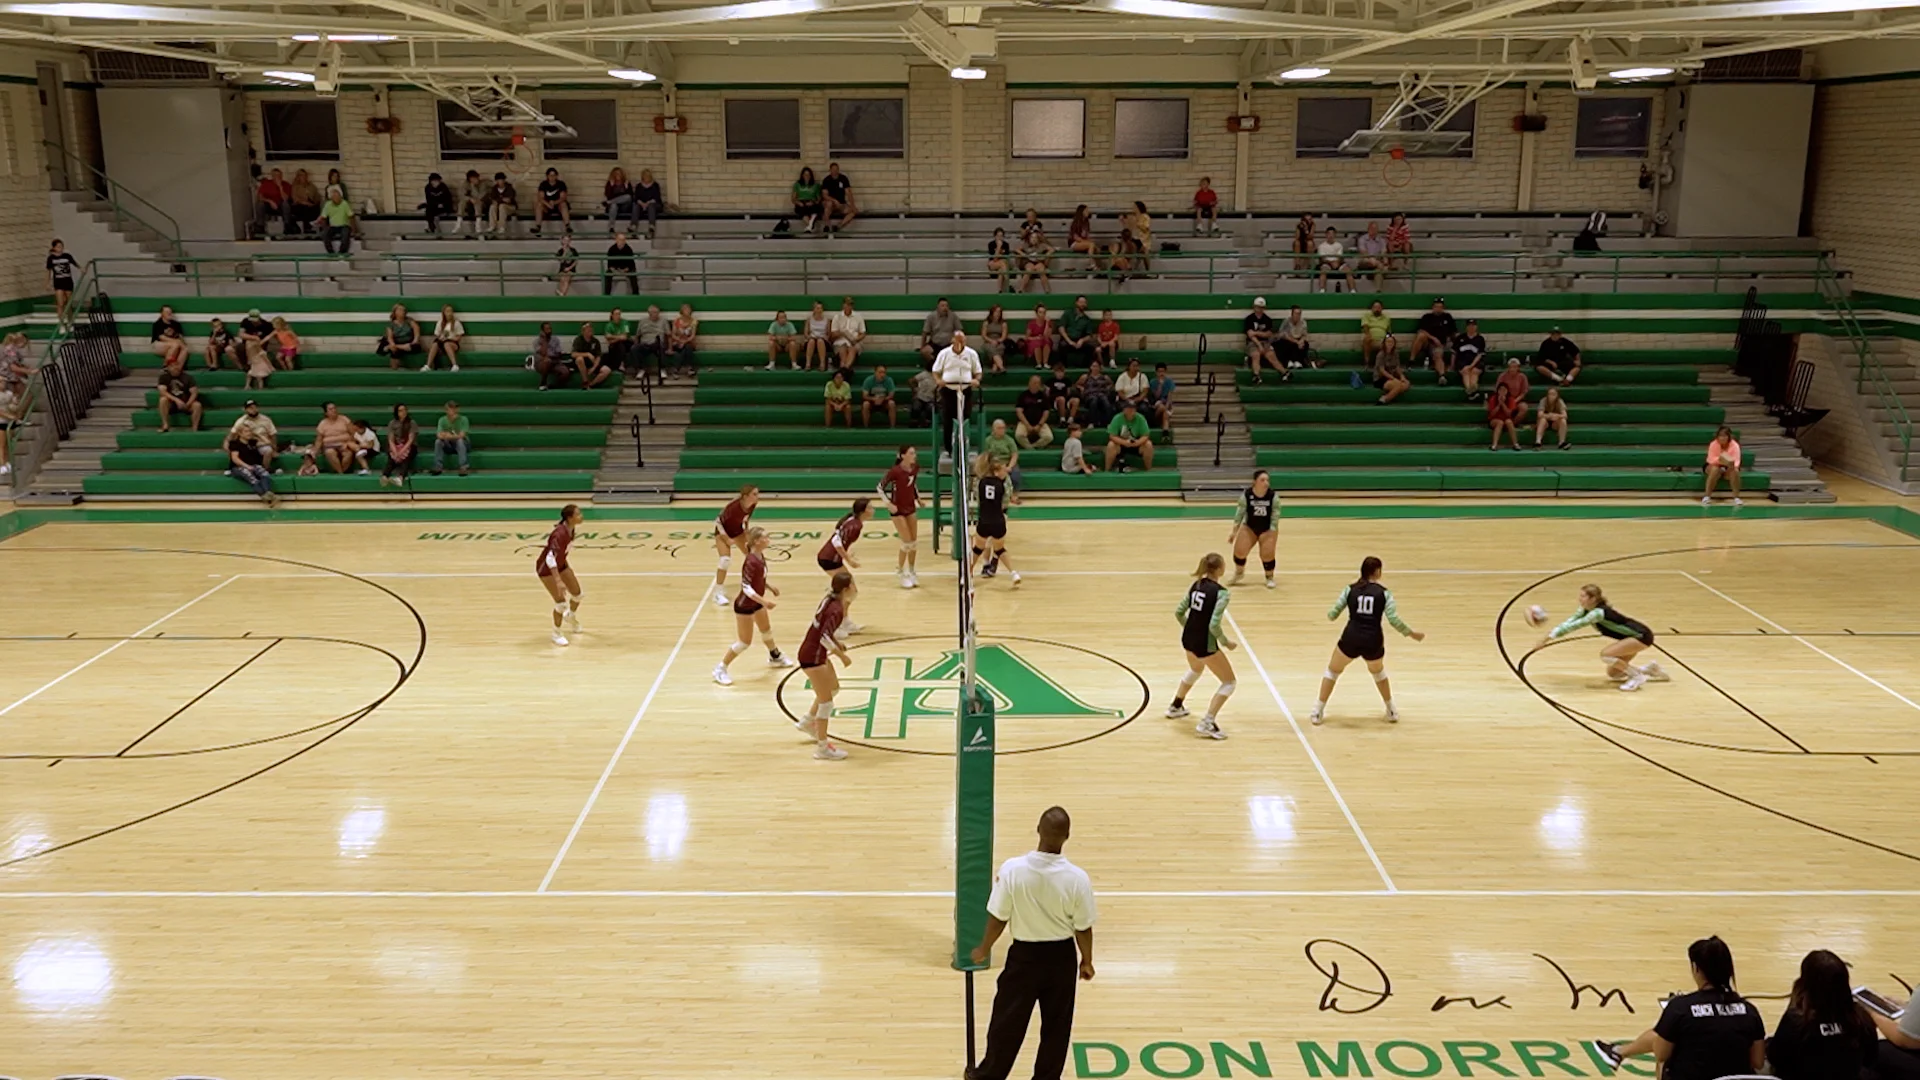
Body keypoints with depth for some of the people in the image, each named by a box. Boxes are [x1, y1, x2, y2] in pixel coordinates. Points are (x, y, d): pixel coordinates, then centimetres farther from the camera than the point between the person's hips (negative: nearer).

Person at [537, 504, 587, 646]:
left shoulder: (570, 529, -11)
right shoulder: (560, 534, -36)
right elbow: (550, 558, -43)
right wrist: (558, 582, -50)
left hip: (560, 564, 8)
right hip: (547, 568, -8)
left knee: (577, 593, 16)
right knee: (561, 602, -9)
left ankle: (571, 617, 47)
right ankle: (557, 634, 14)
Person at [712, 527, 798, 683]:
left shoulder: (760, 557, -4)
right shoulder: (751, 562, -30)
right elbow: (746, 587, -31)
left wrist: (770, 586, 5)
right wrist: (764, 601, -34)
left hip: (756, 603, 9)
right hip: (744, 605, -9)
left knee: (766, 629, 27)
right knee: (744, 642, -1)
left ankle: (775, 657, 51)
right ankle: (720, 669, 12)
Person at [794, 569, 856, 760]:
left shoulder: (830, 600, 4)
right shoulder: (836, 609, -23)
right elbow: (825, 637, -33)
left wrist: (837, 643, 10)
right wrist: (842, 656, -26)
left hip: (816, 653, 10)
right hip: (812, 657, -10)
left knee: (833, 687, 27)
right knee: (826, 701, -2)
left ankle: (807, 722, 42)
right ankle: (822, 748, 6)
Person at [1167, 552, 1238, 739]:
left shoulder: (1196, 585, 3)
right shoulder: (1220, 592, -19)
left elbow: (1179, 612, 9)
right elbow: (1214, 625, -24)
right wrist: (1226, 642, -8)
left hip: (1188, 639, 8)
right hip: (1205, 644, -8)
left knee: (1195, 670, 38)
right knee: (1229, 682, 7)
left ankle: (1175, 706, 53)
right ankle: (1206, 724, -2)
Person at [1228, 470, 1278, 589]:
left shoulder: (1273, 496, -20)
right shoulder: (1246, 495, -18)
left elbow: (1275, 517, -13)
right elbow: (1239, 513, -7)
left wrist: (1273, 535, -14)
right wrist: (1234, 531, -4)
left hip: (1267, 529, -1)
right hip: (1249, 527, 1)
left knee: (1267, 554, -10)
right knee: (1239, 551, -6)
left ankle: (1270, 577, 21)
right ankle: (1239, 573, 27)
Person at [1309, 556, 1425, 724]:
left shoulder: (1350, 589, 5)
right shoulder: (1384, 593, 2)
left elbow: (1332, 614, 3)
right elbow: (1394, 620, -6)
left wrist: (1330, 615, 27)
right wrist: (1412, 633, 8)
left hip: (1351, 639, 0)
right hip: (1373, 641, 1)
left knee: (1332, 671, 23)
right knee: (1378, 672, 32)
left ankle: (1318, 712, 19)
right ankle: (1392, 711, 37)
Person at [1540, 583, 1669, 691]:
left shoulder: (1598, 612, -30)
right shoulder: (1586, 610, -4)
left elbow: (1576, 625, -36)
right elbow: (1571, 621, -5)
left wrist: (1550, 636, -37)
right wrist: (1552, 632, -22)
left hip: (1642, 636, -10)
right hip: (1631, 636, 10)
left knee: (1605, 654, -26)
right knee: (1613, 674, 10)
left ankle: (1637, 676, -9)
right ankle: (1652, 669, 25)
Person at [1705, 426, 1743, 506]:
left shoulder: (1735, 445, -16)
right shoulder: (1713, 444, -18)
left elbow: (1737, 460, -25)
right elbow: (1711, 460, -24)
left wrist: (1733, 465, -49)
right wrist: (1719, 460, -45)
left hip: (1729, 467, 1)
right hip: (1715, 466, -1)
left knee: (1735, 471, -32)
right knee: (1715, 470, -36)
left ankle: (1736, 498, -23)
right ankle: (1707, 497, -31)